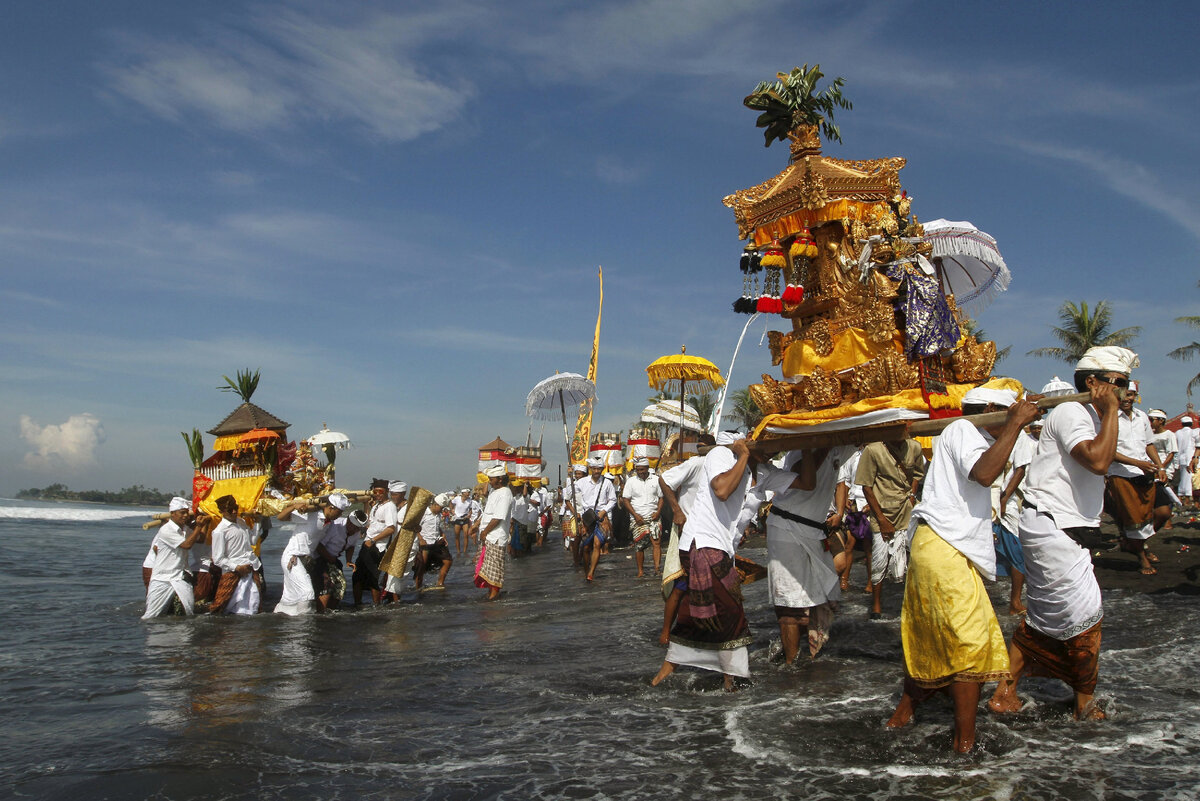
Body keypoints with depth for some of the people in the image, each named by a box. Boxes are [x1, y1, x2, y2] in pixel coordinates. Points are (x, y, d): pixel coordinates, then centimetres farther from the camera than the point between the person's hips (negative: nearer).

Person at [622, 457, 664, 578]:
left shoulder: (656, 480, 6)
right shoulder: (631, 481, 4)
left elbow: (661, 497, 10)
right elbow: (625, 500, 3)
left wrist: (658, 512, -6)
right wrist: (636, 515, -7)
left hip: (653, 517, 0)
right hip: (638, 518, 0)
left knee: (656, 541, -14)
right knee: (639, 544, 1)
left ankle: (657, 568, -16)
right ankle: (640, 571, 11)